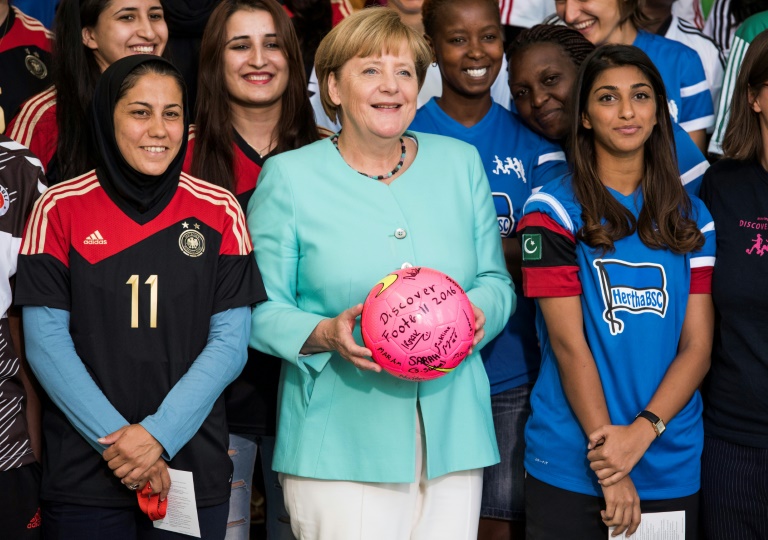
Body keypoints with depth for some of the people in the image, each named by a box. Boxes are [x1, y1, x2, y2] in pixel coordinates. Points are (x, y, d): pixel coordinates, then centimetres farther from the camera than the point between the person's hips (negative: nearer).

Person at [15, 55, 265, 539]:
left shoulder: (219, 212, 0)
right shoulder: (60, 210, -2)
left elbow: (229, 343, -3)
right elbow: (46, 342, -5)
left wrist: (159, 433, -14)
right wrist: (115, 439, -13)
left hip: (194, 466, 1)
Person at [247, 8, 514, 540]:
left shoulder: (461, 162, 10)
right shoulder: (289, 176, 0)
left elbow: (496, 281, 13)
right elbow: (260, 308, -1)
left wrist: (475, 315, -9)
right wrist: (326, 336, -19)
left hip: (453, 433, 3)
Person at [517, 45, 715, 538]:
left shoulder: (691, 217, 7)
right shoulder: (554, 211, -4)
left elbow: (697, 346, 1)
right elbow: (569, 344, -10)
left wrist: (641, 432, -15)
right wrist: (610, 468, -14)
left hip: (674, 470, 3)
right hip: (572, 470, -3)